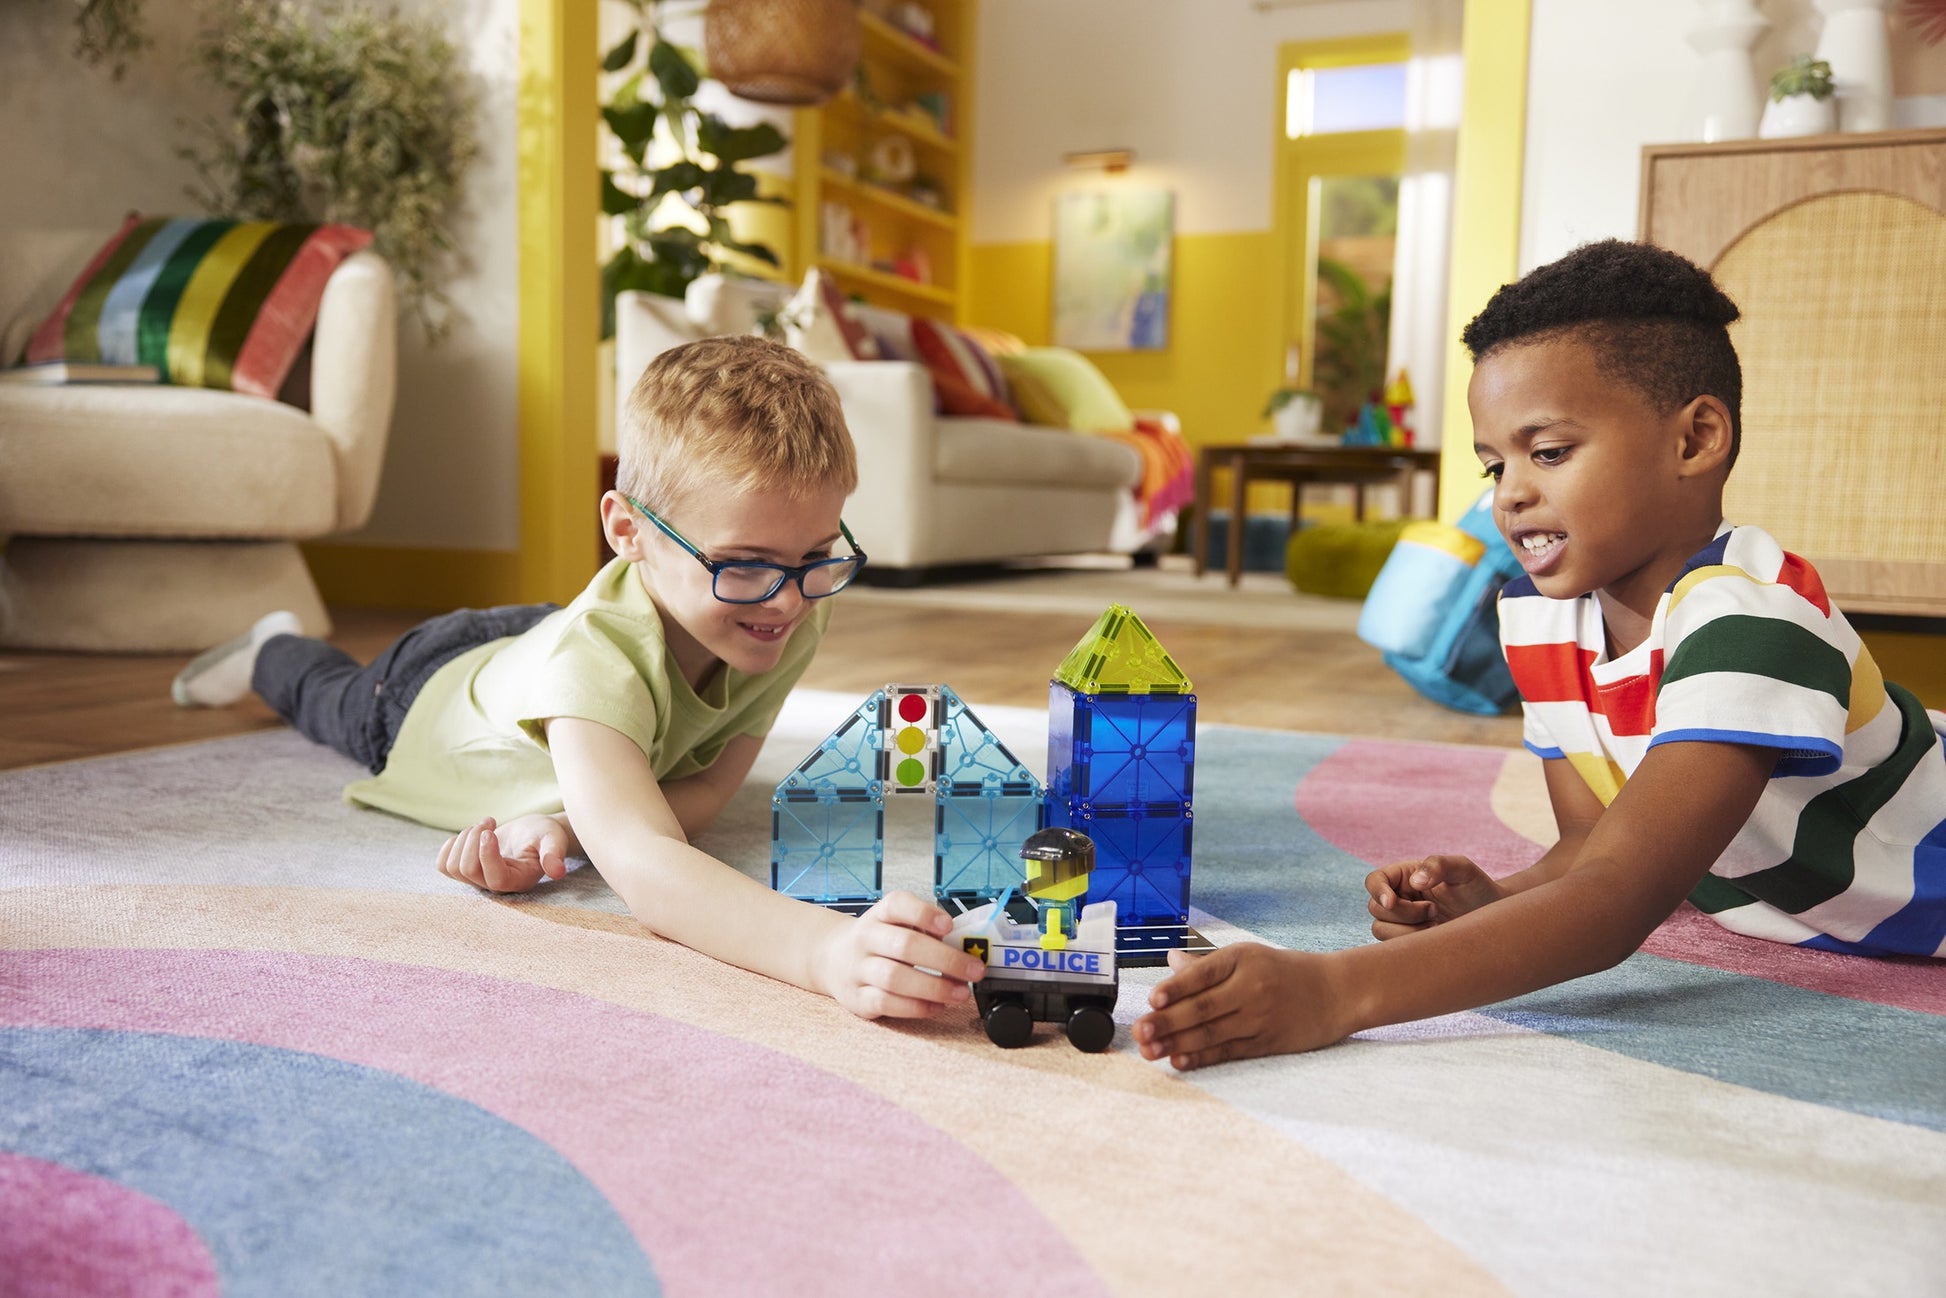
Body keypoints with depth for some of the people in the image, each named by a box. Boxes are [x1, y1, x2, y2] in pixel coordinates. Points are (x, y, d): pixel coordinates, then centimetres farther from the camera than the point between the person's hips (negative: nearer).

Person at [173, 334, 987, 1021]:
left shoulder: (795, 618, -37)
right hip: (428, 699, -2)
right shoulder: (595, 658, -54)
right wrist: (827, 951, -85)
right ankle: (275, 650, 62)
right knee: (342, 700, 34)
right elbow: (642, 865, -68)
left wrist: (565, 823, -51)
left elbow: (709, 787, -33)